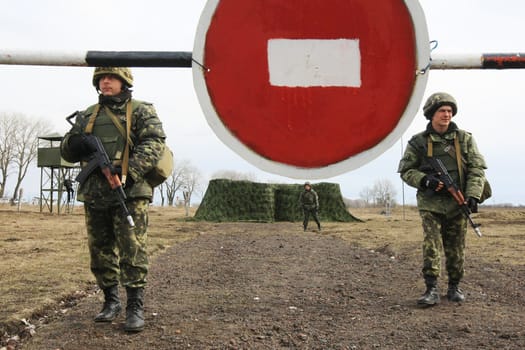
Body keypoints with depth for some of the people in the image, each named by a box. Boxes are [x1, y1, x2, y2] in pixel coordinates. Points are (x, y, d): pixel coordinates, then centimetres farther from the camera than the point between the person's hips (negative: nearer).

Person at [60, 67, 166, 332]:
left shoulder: (141, 111, 4)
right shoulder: (87, 116, 18)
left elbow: (154, 142, -10)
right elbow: (67, 151, 19)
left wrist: (130, 171, -21)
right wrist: (75, 144, -6)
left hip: (129, 193, -5)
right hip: (94, 195, 5)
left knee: (133, 250, -9)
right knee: (100, 251, 10)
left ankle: (135, 307, -2)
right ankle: (110, 301, 23)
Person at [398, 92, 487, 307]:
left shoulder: (464, 139, 5)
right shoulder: (418, 142, 1)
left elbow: (477, 168, 2)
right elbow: (406, 170, 3)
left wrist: (472, 195, -12)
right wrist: (425, 180, -15)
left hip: (457, 204, 2)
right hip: (430, 204, -2)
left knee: (456, 249, 8)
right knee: (431, 246, -9)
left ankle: (454, 287, 22)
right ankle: (431, 290, -6)